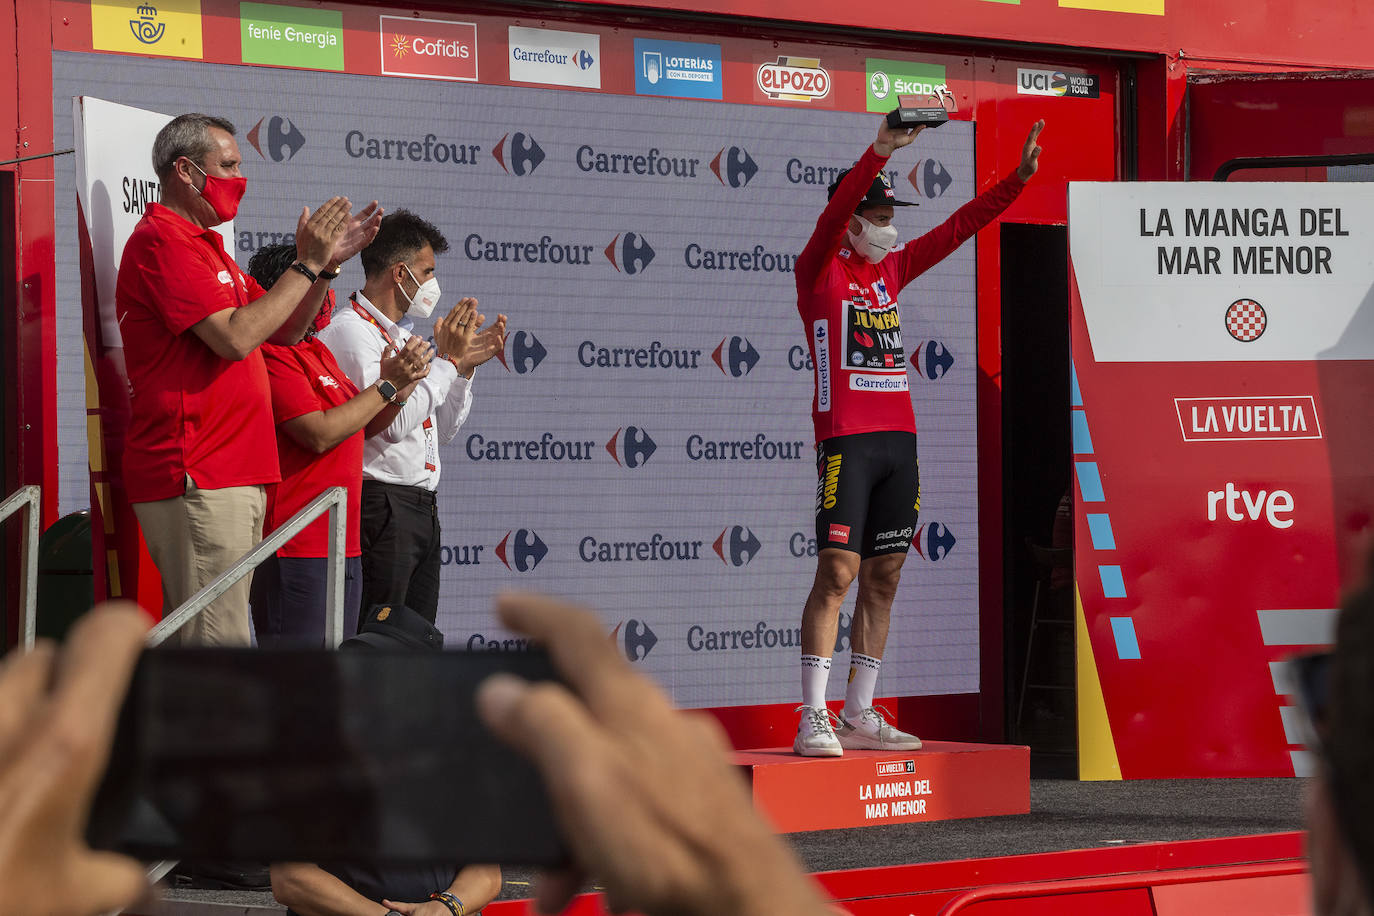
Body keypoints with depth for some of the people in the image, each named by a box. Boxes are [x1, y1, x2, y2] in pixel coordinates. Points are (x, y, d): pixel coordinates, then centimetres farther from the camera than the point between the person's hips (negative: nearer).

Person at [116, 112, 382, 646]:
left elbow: (286, 331, 24)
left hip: (233, 477, 11)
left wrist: (329, 263, 10)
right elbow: (235, 337, -19)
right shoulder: (161, 241, -10)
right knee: (218, 646, -14)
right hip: (196, 481, -11)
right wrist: (307, 265, -11)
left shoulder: (203, 244, 23)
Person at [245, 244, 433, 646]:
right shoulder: (273, 356, -12)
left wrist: (404, 383, 4)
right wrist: (386, 384, -13)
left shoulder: (317, 352, 19)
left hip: (343, 544, 10)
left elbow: (362, 427, 23)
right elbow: (319, 433, -21)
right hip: (296, 549, -10)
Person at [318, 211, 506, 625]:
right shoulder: (350, 330, -9)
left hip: (422, 508, 10)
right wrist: (446, 359, -12)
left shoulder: (403, 334, 20)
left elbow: (440, 432, 24)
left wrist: (466, 365, 12)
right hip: (381, 508, -10)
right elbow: (392, 423, -20)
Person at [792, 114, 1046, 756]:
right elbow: (836, 210, -19)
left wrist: (1018, 178, 15)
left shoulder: (891, 269, 17)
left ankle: (860, 716, 13)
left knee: (882, 580, 7)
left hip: (898, 438, 7)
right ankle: (813, 720, -13)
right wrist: (879, 152, -31)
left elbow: (958, 228, 20)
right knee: (837, 573, -12)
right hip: (846, 439, -7)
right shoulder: (819, 271, -1)